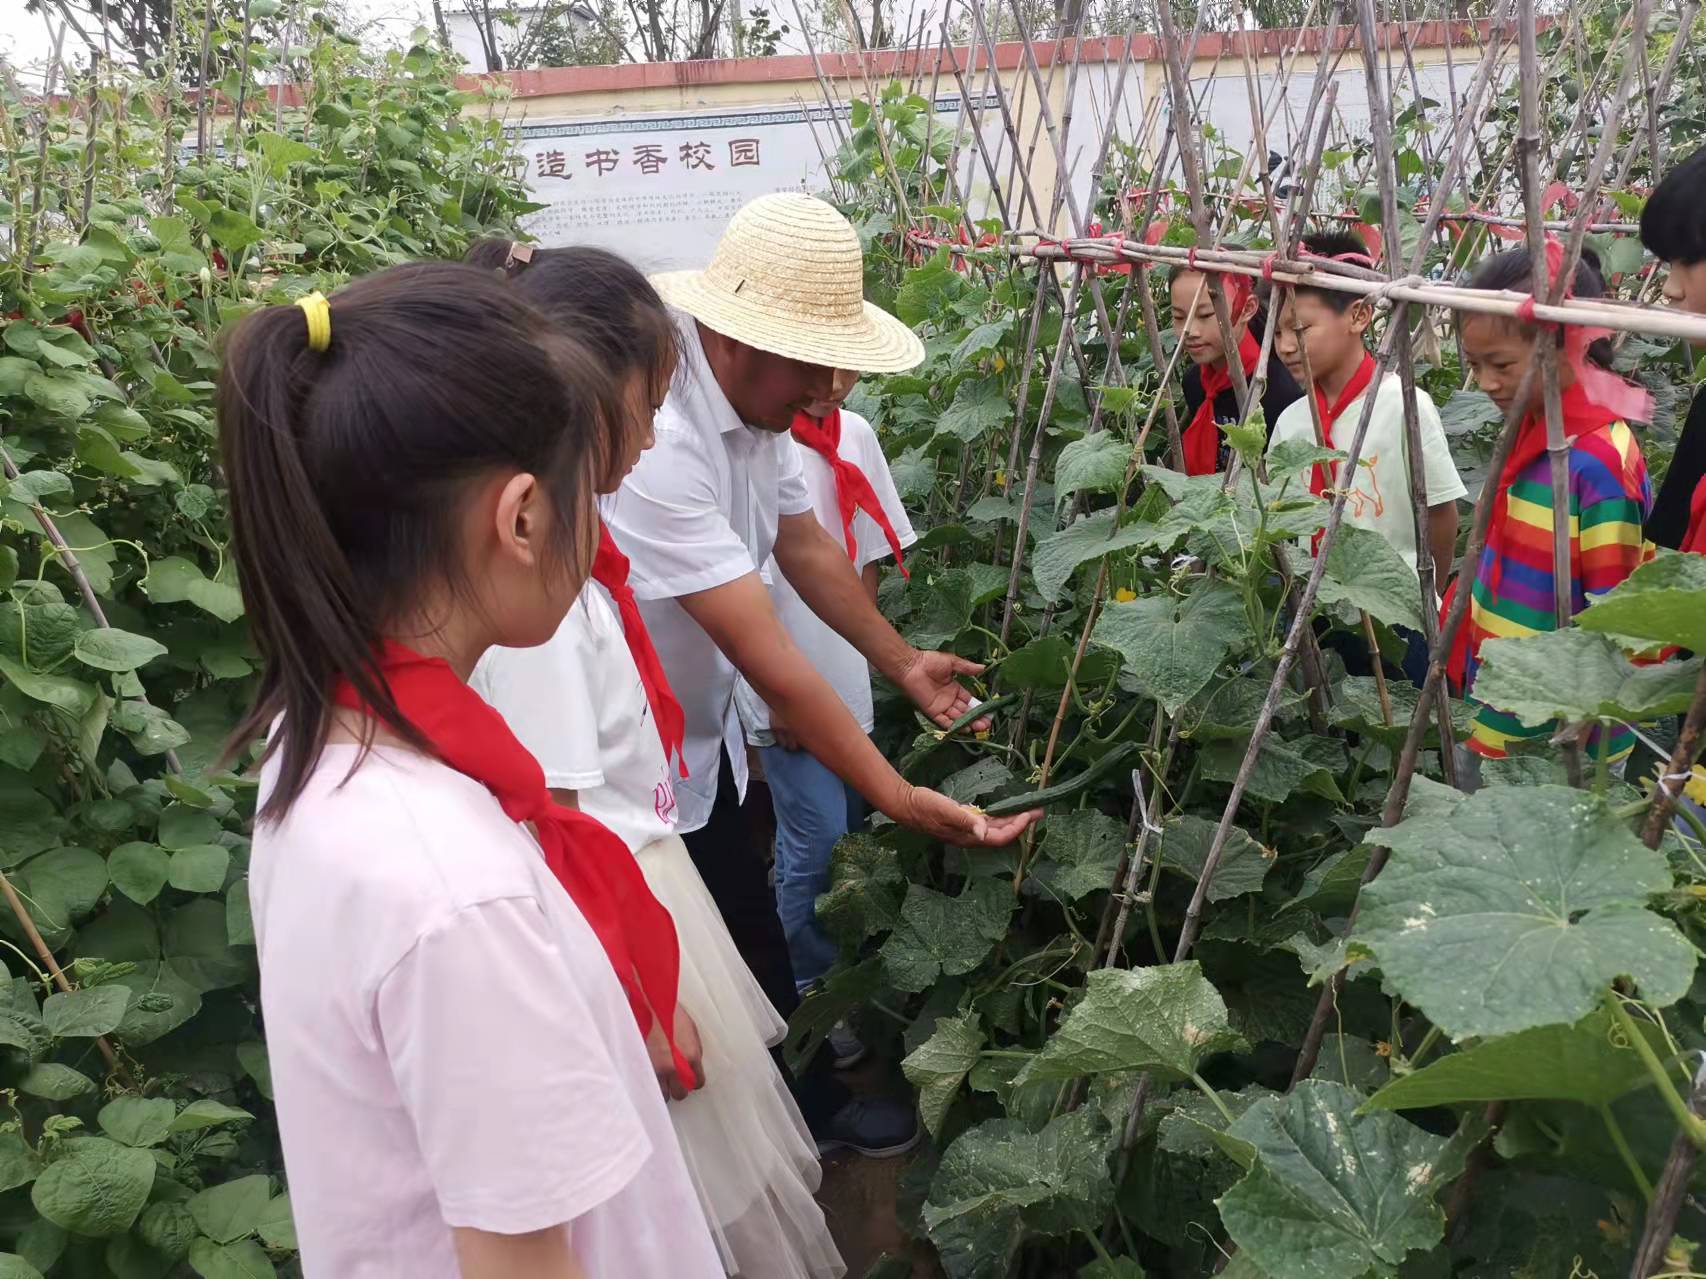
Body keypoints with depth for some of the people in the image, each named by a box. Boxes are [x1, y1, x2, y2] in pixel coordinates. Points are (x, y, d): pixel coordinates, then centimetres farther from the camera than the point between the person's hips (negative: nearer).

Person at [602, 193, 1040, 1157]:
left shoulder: (756, 400, -5)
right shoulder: (655, 438, -34)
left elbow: (808, 547, 9)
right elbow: (768, 656, -34)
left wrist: (902, 661, 13)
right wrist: (897, 797, -31)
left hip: (702, 733, 8)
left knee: (752, 935, 22)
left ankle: (808, 1104, 42)